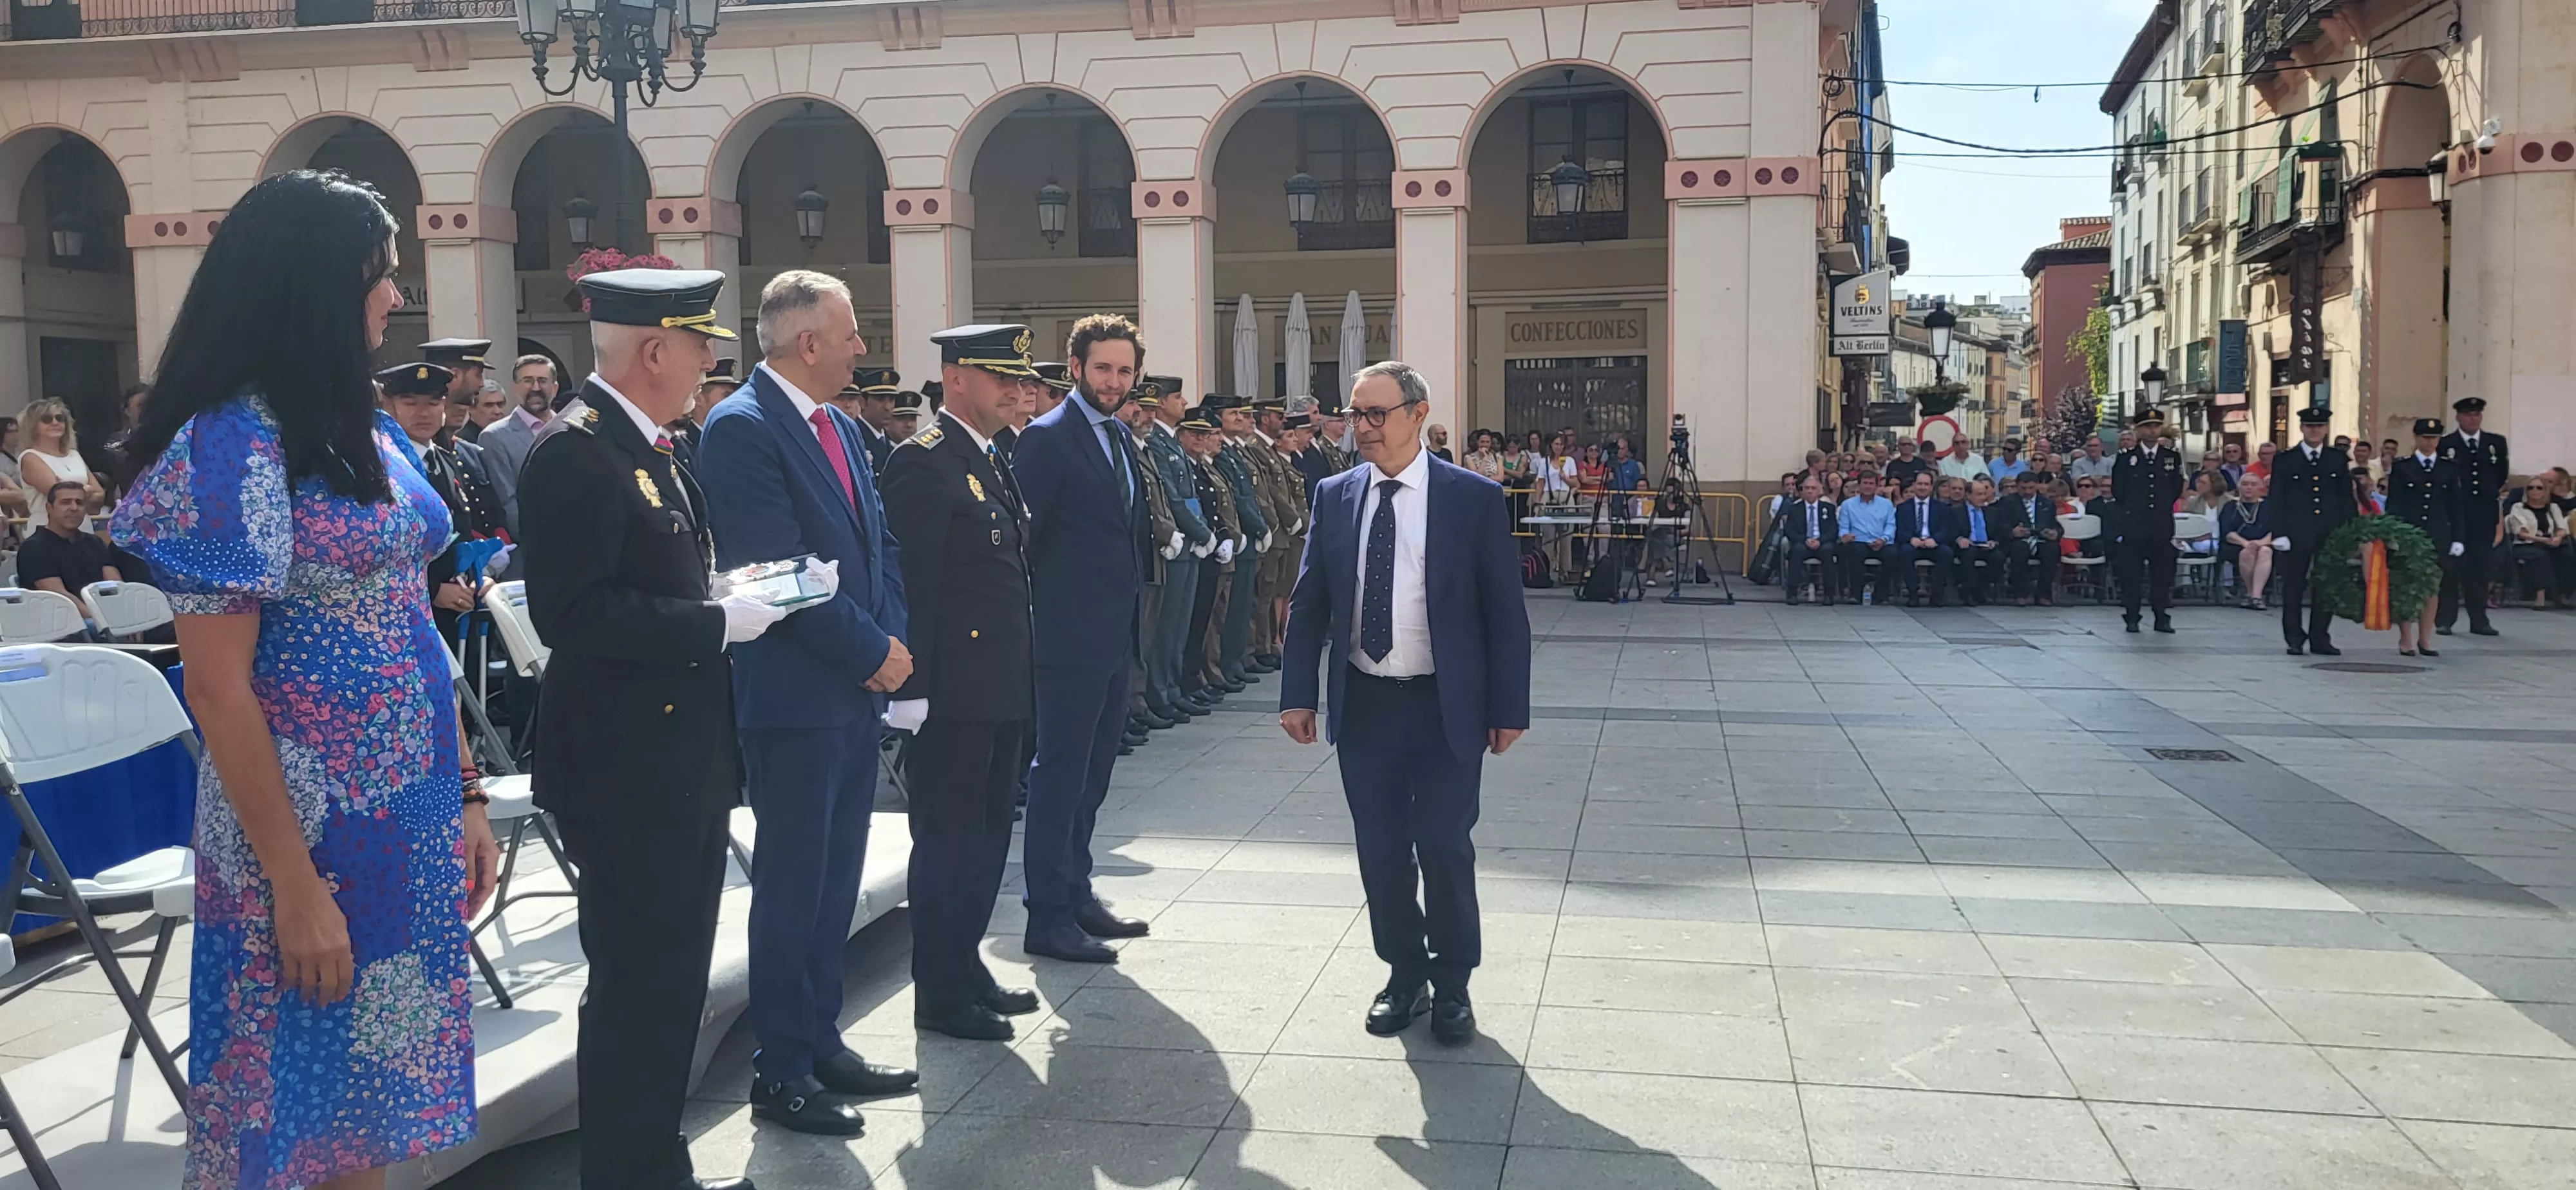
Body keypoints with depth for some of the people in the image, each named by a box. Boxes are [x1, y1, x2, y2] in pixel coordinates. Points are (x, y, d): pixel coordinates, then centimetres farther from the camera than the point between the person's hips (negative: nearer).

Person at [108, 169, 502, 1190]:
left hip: (407, 815, 7)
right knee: (300, 1104, 7)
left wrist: (465, 796, 11)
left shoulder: (360, 430, 9)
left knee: (374, 1097, 16)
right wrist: (293, 882, -17)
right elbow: (217, 689, -17)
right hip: (307, 826, -7)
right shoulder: (233, 443, -15)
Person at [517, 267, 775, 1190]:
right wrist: (718, 622, -20)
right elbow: (571, 612, -26)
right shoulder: (576, 452, -17)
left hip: (685, 760, 10)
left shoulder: (650, 447, 13)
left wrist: (737, 595, 4)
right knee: (637, 985, -1)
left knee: (674, 979, 18)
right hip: (626, 767, -10)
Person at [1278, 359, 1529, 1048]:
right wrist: (1299, 694, 2)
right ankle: (1404, 975, 27)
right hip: (1362, 704, 3)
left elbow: (1505, 611, -3)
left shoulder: (1474, 499, -5)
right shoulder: (1336, 496, 4)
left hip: (1445, 707, -3)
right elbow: (1308, 603, 8)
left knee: (1445, 848, -1)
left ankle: (1452, 986, 19)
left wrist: (1508, 708, -6)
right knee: (1381, 851, 9)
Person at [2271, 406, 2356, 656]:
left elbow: (2347, 499, 10)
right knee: (2293, 588, 2)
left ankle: (2320, 639, 12)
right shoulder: (2284, 460, 4)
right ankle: (2295, 639, 10)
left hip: (2331, 534, 2)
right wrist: (2280, 533, -7)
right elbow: (2277, 501, 1)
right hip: (2297, 535, -2)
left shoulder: (2339, 460, 10)